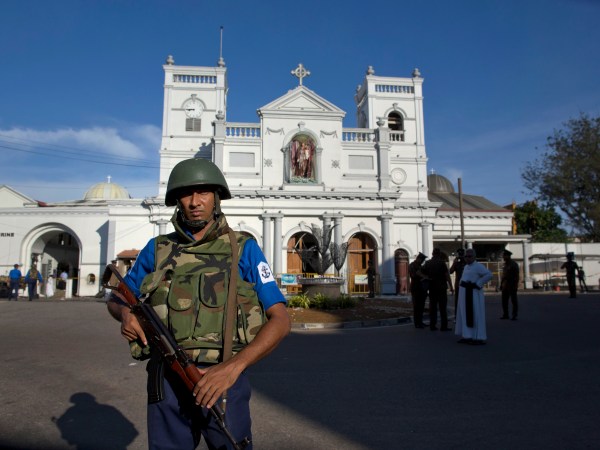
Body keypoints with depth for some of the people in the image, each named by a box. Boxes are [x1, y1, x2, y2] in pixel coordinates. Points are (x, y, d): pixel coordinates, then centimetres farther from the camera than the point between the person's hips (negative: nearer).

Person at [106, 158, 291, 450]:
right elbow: (115, 300, 19)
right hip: (166, 383, 2)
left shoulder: (243, 249, -2)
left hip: (223, 378, -2)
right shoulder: (157, 249, 6)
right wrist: (125, 312, -5)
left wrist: (233, 367, -19)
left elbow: (281, 320, -7)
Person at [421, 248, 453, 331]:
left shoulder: (427, 263, 5)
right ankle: (443, 326, -1)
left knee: (432, 307, 8)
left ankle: (432, 325, 8)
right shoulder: (441, 262, -7)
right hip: (441, 287, -4)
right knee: (442, 307, 0)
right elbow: (447, 275, -10)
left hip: (432, 287, 4)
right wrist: (451, 287, -6)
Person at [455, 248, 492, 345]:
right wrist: (461, 285, 14)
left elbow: (489, 275, -22)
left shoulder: (478, 266, -11)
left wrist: (478, 284, -20)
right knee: (465, 315, 11)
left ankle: (479, 338, 1)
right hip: (464, 294, 9)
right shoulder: (466, 267, 15)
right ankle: (468, 336, 18)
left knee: (475, 315, -5)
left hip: (473, 294, -9)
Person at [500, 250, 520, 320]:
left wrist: (515, 285, -18)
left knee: (514, 301, 0)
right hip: (505, 285, 7)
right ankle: (505, 314, 15)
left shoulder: (514, 264, -10)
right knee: (504, 301, 8)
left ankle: (514, 315, 5)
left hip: (512, 286, -7)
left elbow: (516, 275, -13)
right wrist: (501, 284, 14)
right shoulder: (505, 264, 13)